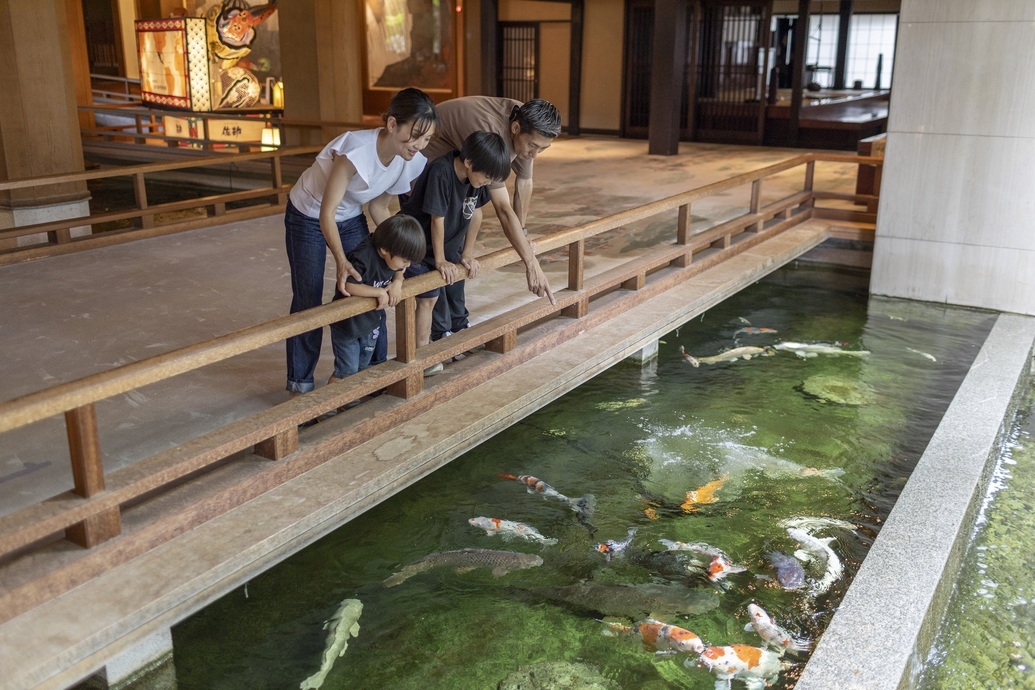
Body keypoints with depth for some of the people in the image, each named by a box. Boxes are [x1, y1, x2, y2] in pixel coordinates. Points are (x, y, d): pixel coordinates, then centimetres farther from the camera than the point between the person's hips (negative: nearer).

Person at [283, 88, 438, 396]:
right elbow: (327, 214, -34)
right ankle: (300, 382, 15)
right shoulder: (357, 151, -38)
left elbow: (379, 207, -3)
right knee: (308, 298, 1)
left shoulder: (412, 162, -18)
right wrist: (341, 260, -46)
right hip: (308, 217, -5)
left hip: (351, 218, 6)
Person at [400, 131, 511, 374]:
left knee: (455, 293, 15)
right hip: (418, 245, -7)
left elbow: (475, 214, 0)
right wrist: (440, 260, -19)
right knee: (428, 297, -11)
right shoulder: (440, 172, -32)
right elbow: (437, 219, -26)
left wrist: (467, 254, 0)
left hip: (449, 245, 7)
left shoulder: (477, 176, -10)